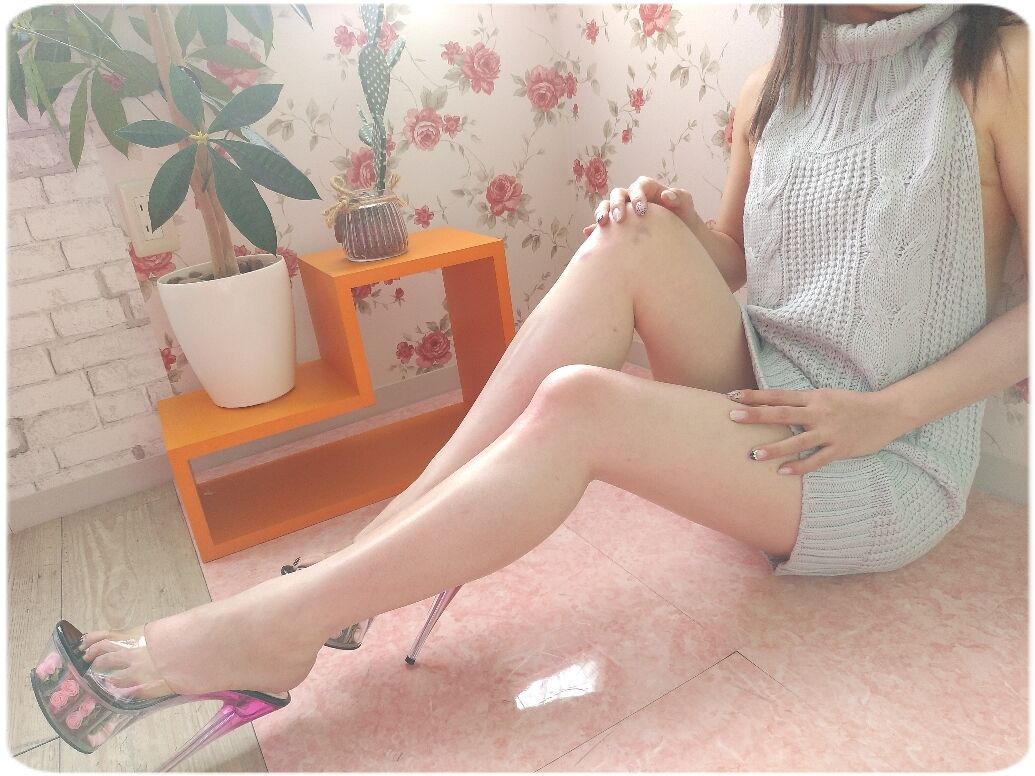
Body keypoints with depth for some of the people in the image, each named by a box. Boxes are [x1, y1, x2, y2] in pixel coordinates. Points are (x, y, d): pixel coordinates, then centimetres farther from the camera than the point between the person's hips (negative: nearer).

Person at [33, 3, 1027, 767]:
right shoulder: (776, 85, 9)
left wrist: (887, 409, -17)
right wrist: (677, 224, -6)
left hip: (891, 471, -4)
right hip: (757, 404, 4)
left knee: (575, 402, -31)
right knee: (637, 239, -22)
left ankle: (274, 628, -18)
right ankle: (405, 529, -20)